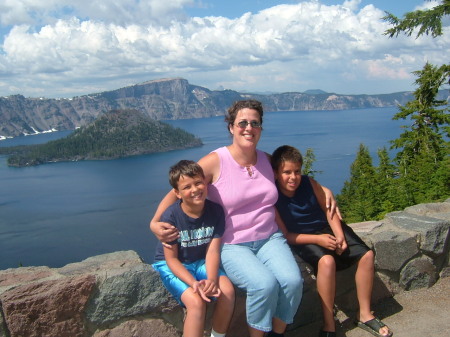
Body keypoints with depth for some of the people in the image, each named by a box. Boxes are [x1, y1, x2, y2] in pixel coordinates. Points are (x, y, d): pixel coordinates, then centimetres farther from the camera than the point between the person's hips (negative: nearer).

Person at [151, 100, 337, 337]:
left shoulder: (268, 160, 7)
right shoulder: (215, 162, -8)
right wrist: (155, 222, -19)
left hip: (270, 238, 5)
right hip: (231, 245, -4)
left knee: (293, 281, -22)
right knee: (265, 284, -29)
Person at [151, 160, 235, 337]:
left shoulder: (215, 211, -12)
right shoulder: (170, 216, -22)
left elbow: (212, 250, -14)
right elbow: (171, 259, -16)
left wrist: (212, 280, -31)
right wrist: (193, 283, -30)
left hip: (200, 262, 4)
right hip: (171, 265, -3)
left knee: (227, 290, -21)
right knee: (196, 301, -28)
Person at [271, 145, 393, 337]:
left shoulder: (308, 183, -8)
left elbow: (328, 209, 1)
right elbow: (285, 235, -16)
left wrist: (340, 235, -13)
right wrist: (317, 239, -24)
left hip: (326, 228, 5)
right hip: (301, 239, -5)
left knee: (367, 255, -9)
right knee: (326, 261, -36)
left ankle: (364, 315, 7)